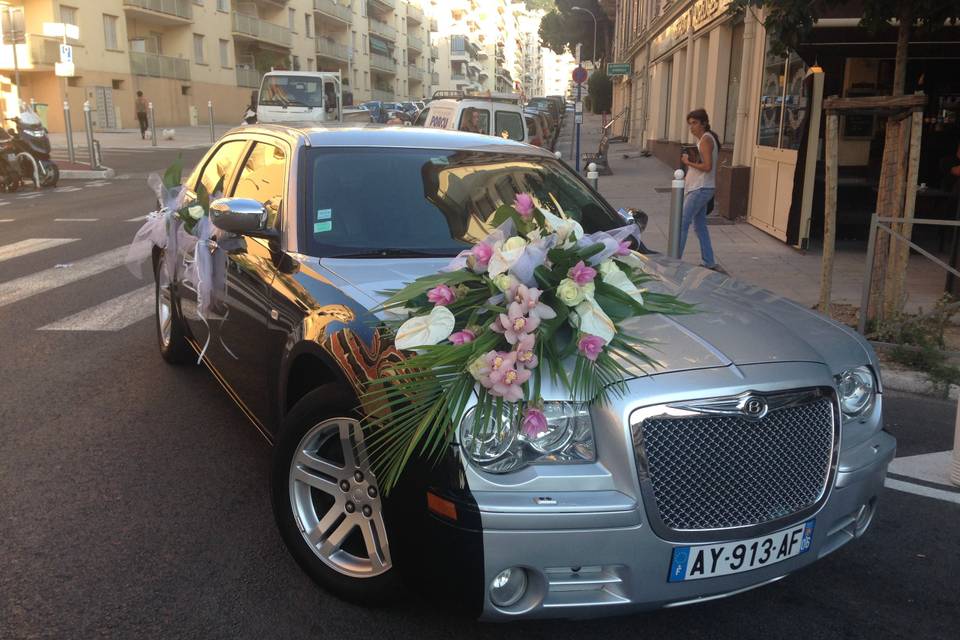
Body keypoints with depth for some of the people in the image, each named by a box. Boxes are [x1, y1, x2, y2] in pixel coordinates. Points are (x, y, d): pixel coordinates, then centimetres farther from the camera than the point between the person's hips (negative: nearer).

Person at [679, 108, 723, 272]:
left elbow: (707, 166, -22)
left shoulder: (706, 139, -13)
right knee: (700, 226, 12)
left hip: (700, 189, -10)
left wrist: (688, 162, -14)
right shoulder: (703, 139, 17)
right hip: (699, 189, 10)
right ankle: (709, 262, 16)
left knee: (682, 223, -9)